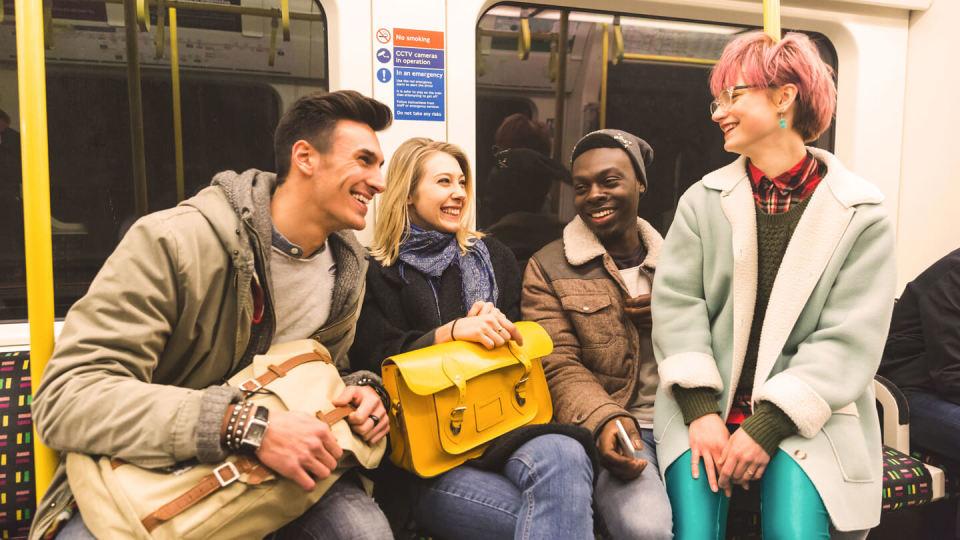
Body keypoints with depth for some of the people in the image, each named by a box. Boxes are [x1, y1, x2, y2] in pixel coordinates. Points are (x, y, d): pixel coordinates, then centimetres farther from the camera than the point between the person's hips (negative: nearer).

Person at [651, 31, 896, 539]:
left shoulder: (861, 213, -2)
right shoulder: (702, 199, 4)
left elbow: (849, 342, -8)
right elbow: (676, 303, -3)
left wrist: (769, 427, -16)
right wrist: (701, 411, -14)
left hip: (806, 415, -1)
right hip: (706, 404, 1)